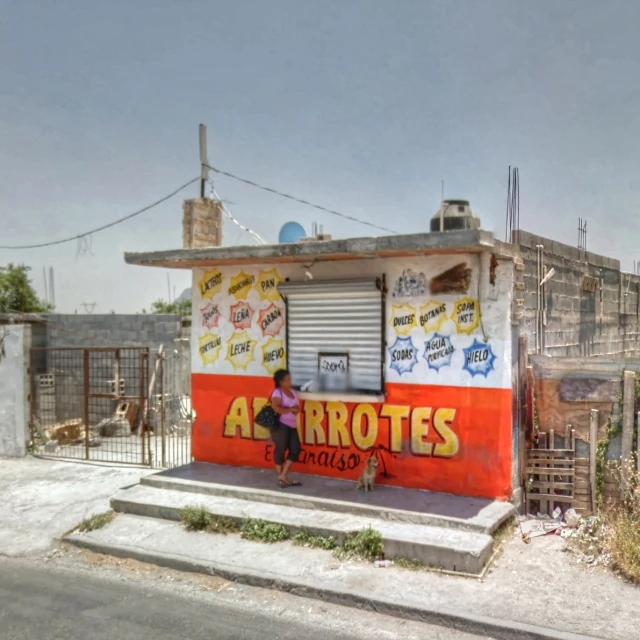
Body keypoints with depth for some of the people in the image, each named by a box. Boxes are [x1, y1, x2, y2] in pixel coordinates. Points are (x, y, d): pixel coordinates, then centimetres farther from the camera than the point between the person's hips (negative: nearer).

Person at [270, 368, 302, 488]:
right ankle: (280, 477, 15)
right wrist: (290, 409, -16)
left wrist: (296, 410, -7)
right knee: (281, 449, 0)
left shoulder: (292, 391, 13)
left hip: (291, 426, 8)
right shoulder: (277, 393, -12)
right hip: (280, 425, -8)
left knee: (295, 449, 4)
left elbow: (297, 407, 17)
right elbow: (276, 408, -26)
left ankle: (283, 476, 15)